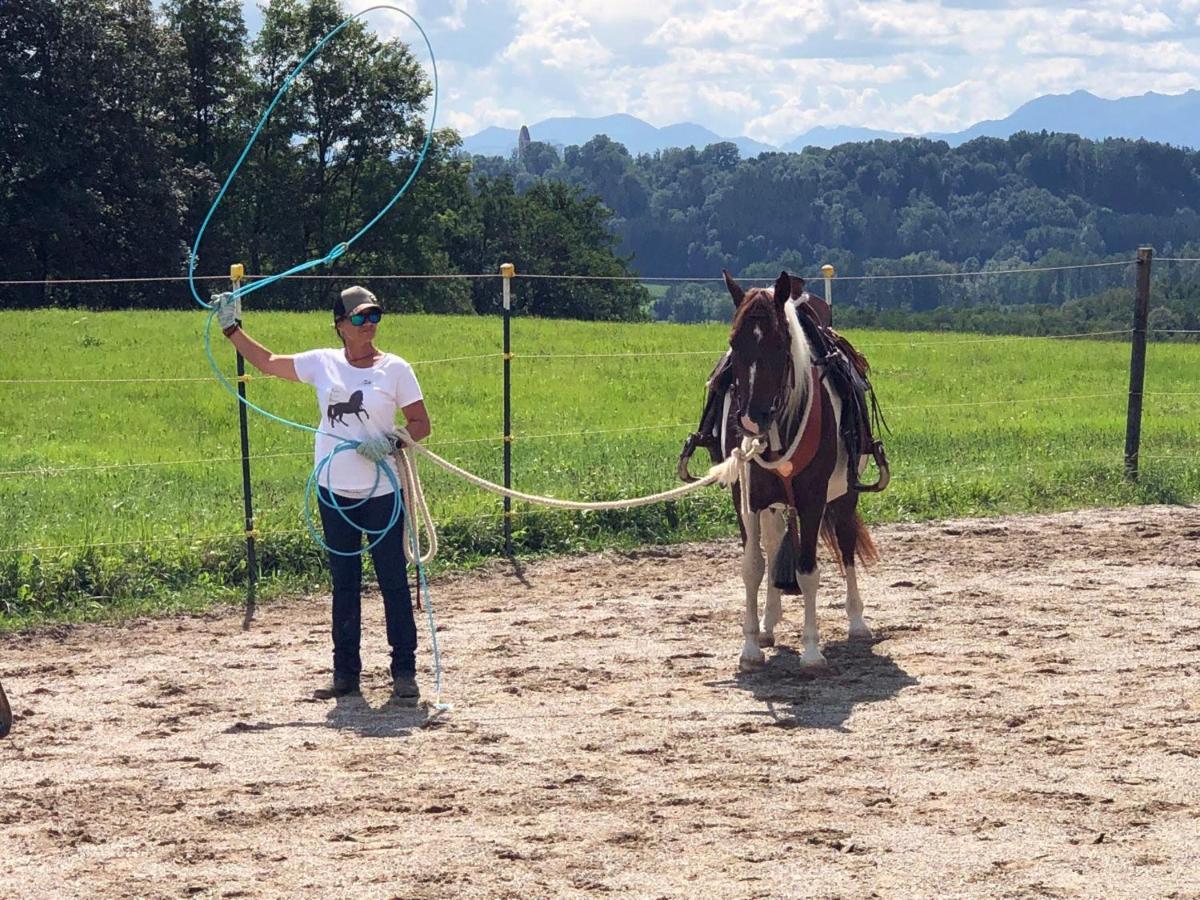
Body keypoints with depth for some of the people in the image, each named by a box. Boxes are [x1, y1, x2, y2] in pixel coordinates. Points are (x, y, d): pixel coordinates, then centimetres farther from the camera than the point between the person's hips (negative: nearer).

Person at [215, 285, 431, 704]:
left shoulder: (394, 369, -3)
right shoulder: (323, 364, 4)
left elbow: (421, 424, -1)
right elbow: (266, 362, 13)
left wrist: (392, 442, -18)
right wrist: (232, 329, 7)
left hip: (381, 492, -3)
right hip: (334, 492, 3)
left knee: (393, 581, -1)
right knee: (344, 583, 10)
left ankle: (404, 671, 6)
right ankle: (346, 671, 17)